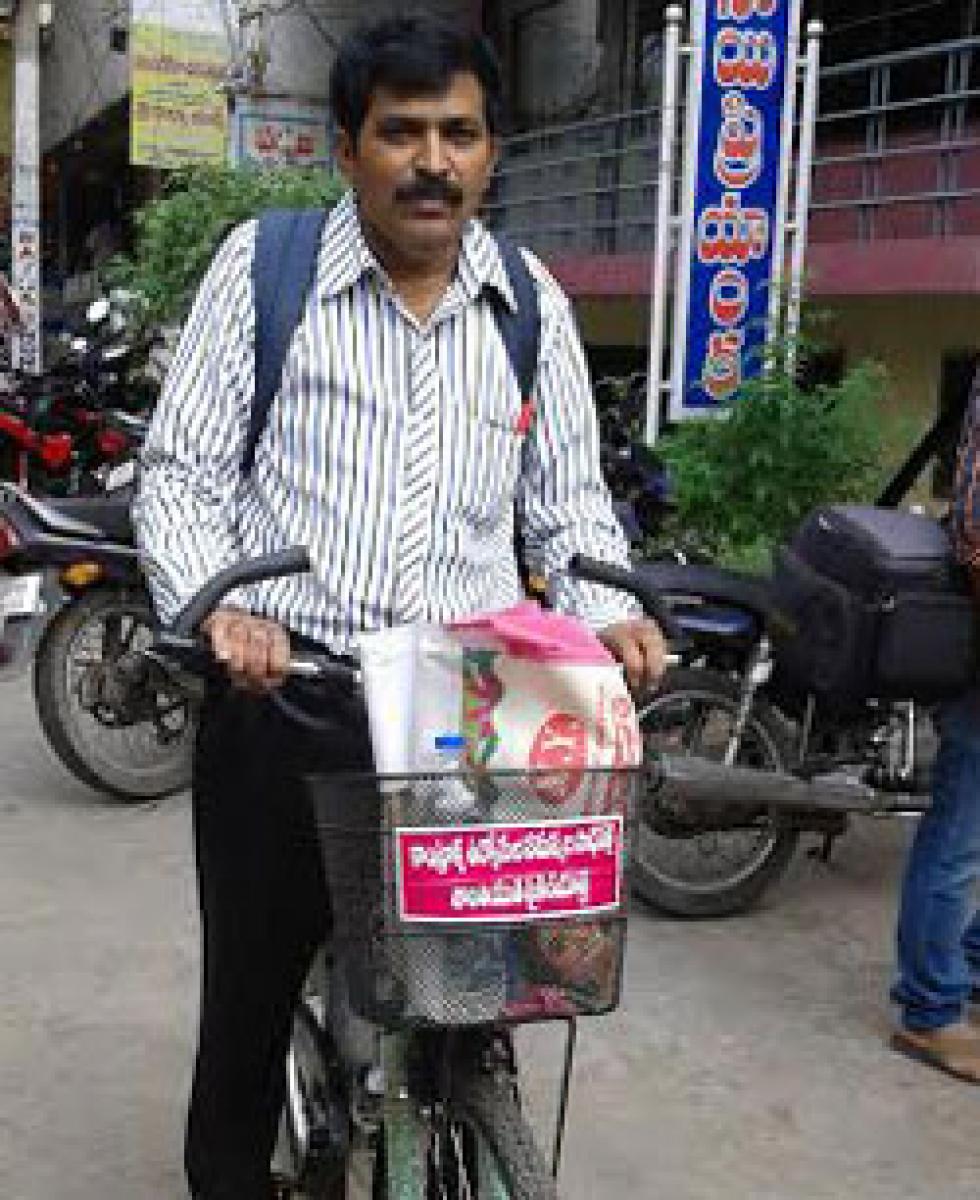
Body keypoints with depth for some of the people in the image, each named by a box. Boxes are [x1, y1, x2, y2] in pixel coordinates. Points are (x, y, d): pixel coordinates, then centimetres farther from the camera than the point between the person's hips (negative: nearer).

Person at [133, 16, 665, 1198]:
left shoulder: (533, 303, 9)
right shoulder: (263, 262, 0)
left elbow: (568, 493, 15)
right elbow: (181, 470, 0)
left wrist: (606, 612, -3)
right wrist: (217, 604, -17)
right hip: (280, 694, -1)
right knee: (251, 988, 12)